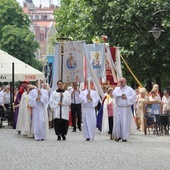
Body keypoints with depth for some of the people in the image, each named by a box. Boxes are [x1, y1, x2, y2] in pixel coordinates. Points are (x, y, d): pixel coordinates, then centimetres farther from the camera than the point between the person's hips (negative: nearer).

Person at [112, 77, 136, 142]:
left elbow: (134, 96, -4)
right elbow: (114, 93, -9)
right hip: (118, 108, 2)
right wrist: (122, 95, -14)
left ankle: (125, 137, 0)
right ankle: (118, 136, 8)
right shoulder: (117, 88, 12)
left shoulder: (129, 89, 6)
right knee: (117, 122, -3)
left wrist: (127, 98, -12)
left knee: (125, 123, -5)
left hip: (126, 109, -2)